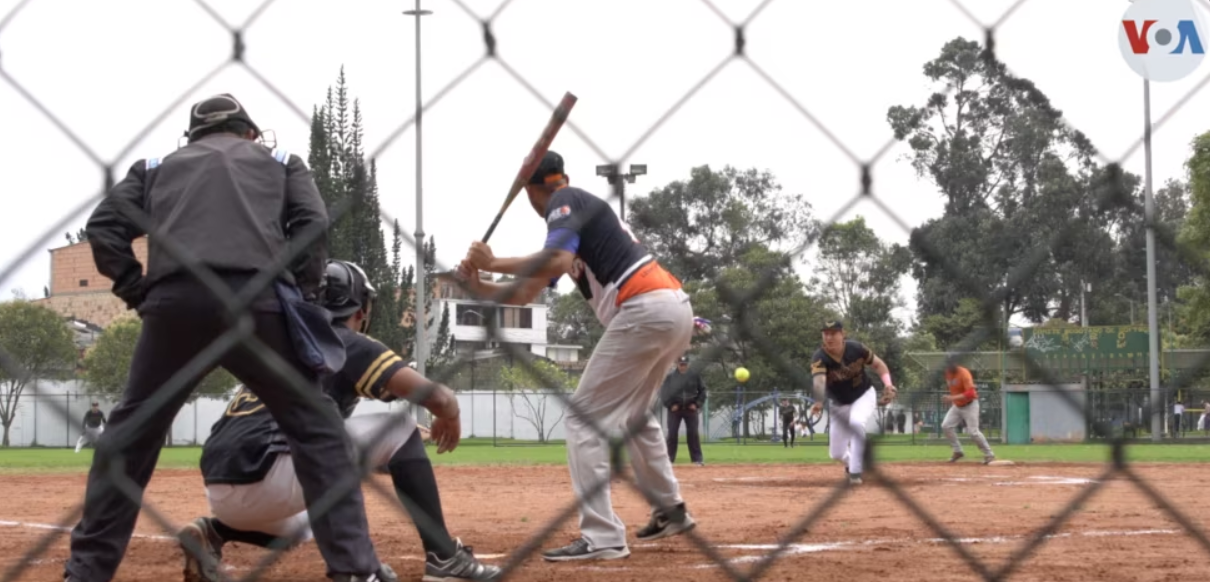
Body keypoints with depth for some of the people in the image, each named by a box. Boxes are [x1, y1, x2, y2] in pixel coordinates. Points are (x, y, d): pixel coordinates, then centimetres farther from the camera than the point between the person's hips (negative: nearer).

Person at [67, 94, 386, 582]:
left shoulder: (157, 166, 29)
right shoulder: (279, 161, 26)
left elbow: (104, 227, 15)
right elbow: (313, 225, 9)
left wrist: (137, 292, 17)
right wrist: (303, 298, 12)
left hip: (174, 302, 2)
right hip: (257, 300, -1)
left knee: (131, 433, 16)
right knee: (317, 428, 7)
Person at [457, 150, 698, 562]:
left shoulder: (565, 202, 0)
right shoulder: (586, 207, 26)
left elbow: (558, 262, -21)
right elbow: (525, 294, 25)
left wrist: (493, 263, -12)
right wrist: (478, 286, 16)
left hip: (644, 310, -10)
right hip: (675, 307, 10)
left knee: (585, 418, -6)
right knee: (633, 413, 29)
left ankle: (602, 537, -13)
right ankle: (670, 511, 38)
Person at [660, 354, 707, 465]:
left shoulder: (695, 376, 1)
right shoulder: (670, 376, -2)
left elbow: (702, 390, 6)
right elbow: (663, 391, 1)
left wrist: (697, 404, -4)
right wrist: (670, 405, -8)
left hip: (690, 408, 0)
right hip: (675, 409, 0)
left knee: (693, 433, -2)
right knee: (672, 433, -2)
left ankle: (697, 459, 1)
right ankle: (669, 458, 5)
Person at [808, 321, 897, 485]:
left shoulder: (856, 348, -20)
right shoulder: (819, 358, -26)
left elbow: (877, 363, -4)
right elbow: (819, 380, -46)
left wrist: (887, 383, -21)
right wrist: (819, 402, -65)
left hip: (864, 396, -1)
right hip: (839, 404, 1)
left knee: (856, 422, -35)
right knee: (836, 453, 4)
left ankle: (855, 472, -25)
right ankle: (850, 461, 43)